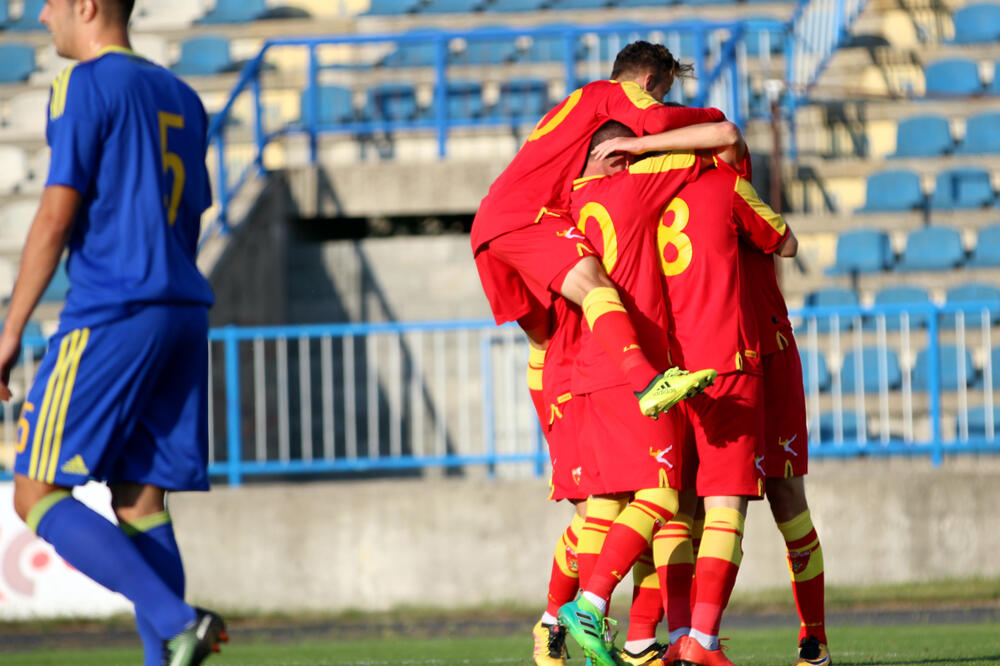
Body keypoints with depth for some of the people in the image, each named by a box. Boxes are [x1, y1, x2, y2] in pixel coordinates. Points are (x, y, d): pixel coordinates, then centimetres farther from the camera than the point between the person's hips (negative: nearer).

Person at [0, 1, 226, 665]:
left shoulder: (86, 86, -6)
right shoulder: (182, 99, 18)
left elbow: (56, 217, -12)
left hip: (109, 317, -8)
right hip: (184, 315, 8)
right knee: (139, 499, 8)